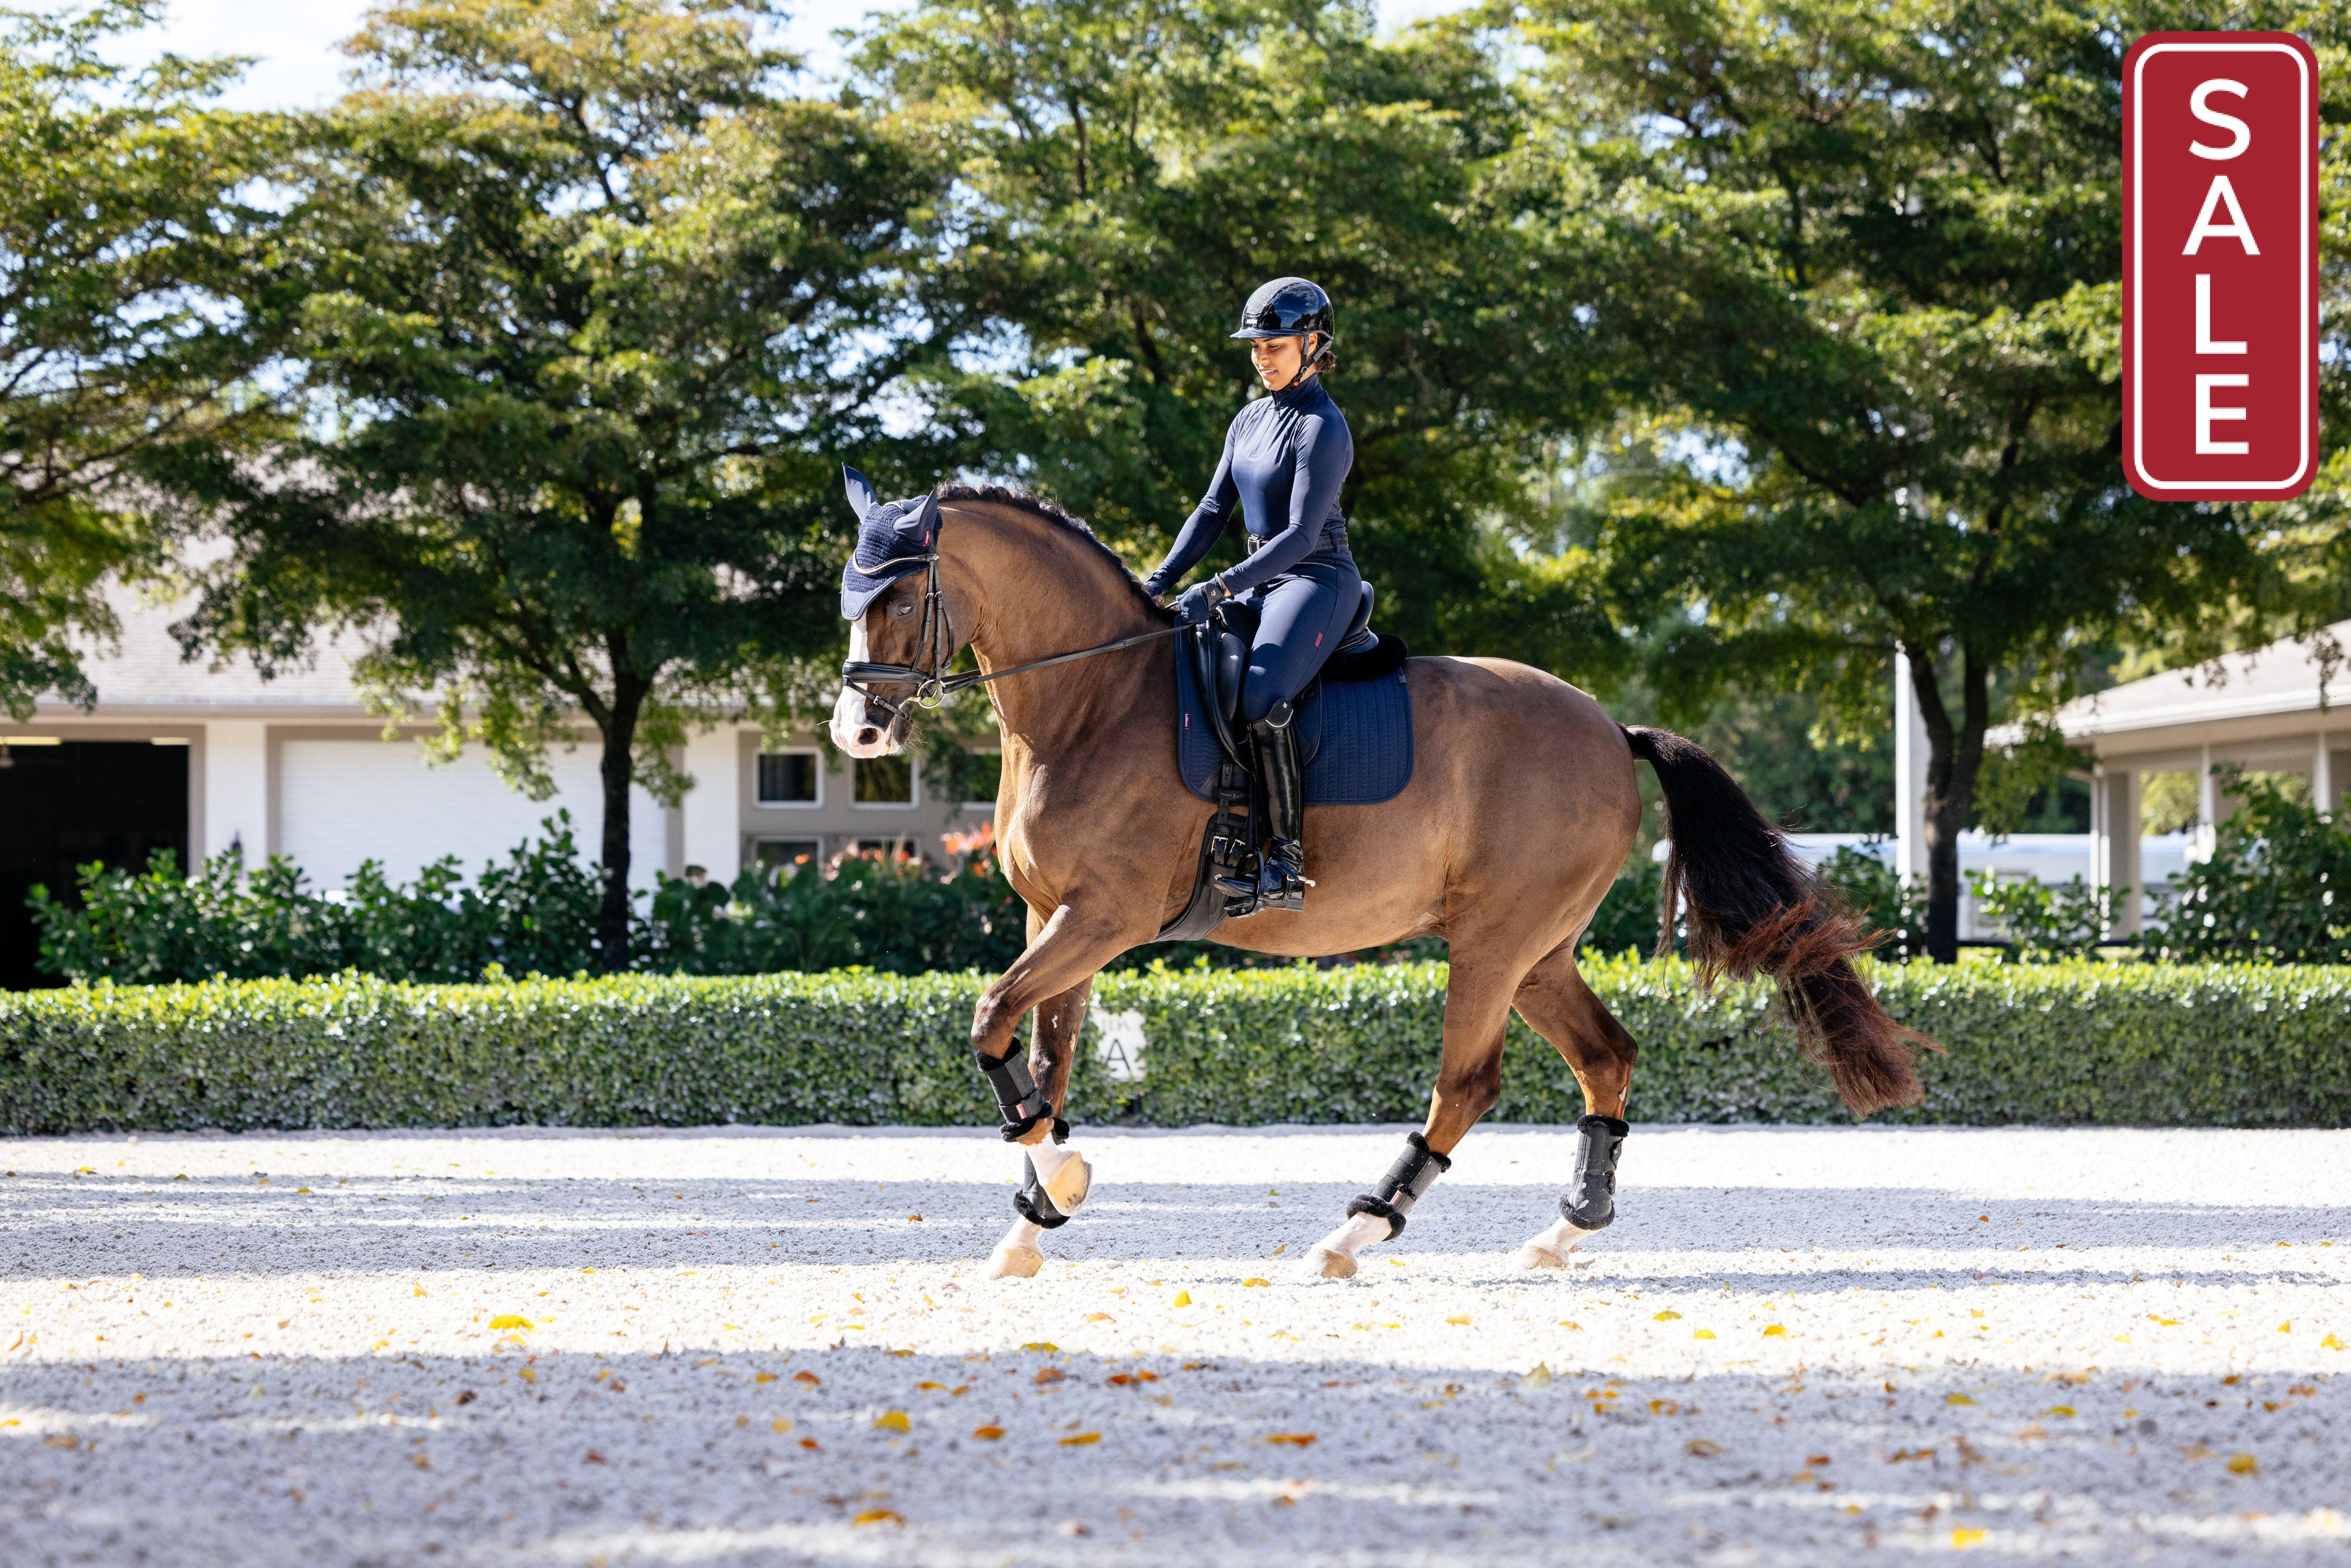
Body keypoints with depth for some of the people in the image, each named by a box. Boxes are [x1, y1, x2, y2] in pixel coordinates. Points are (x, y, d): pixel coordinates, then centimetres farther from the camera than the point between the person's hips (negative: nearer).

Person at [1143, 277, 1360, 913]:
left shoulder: (1322, 429, -13)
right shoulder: (1251, 421, 14)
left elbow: (1302, 536, -20)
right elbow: (1214, 509, 15)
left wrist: (1218, 589, -26)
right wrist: (1164, 579, 1)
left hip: (1318, 582, -9)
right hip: (1265, 584, 9)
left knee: (1261, 698, -30)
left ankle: (1287, 863, -29)